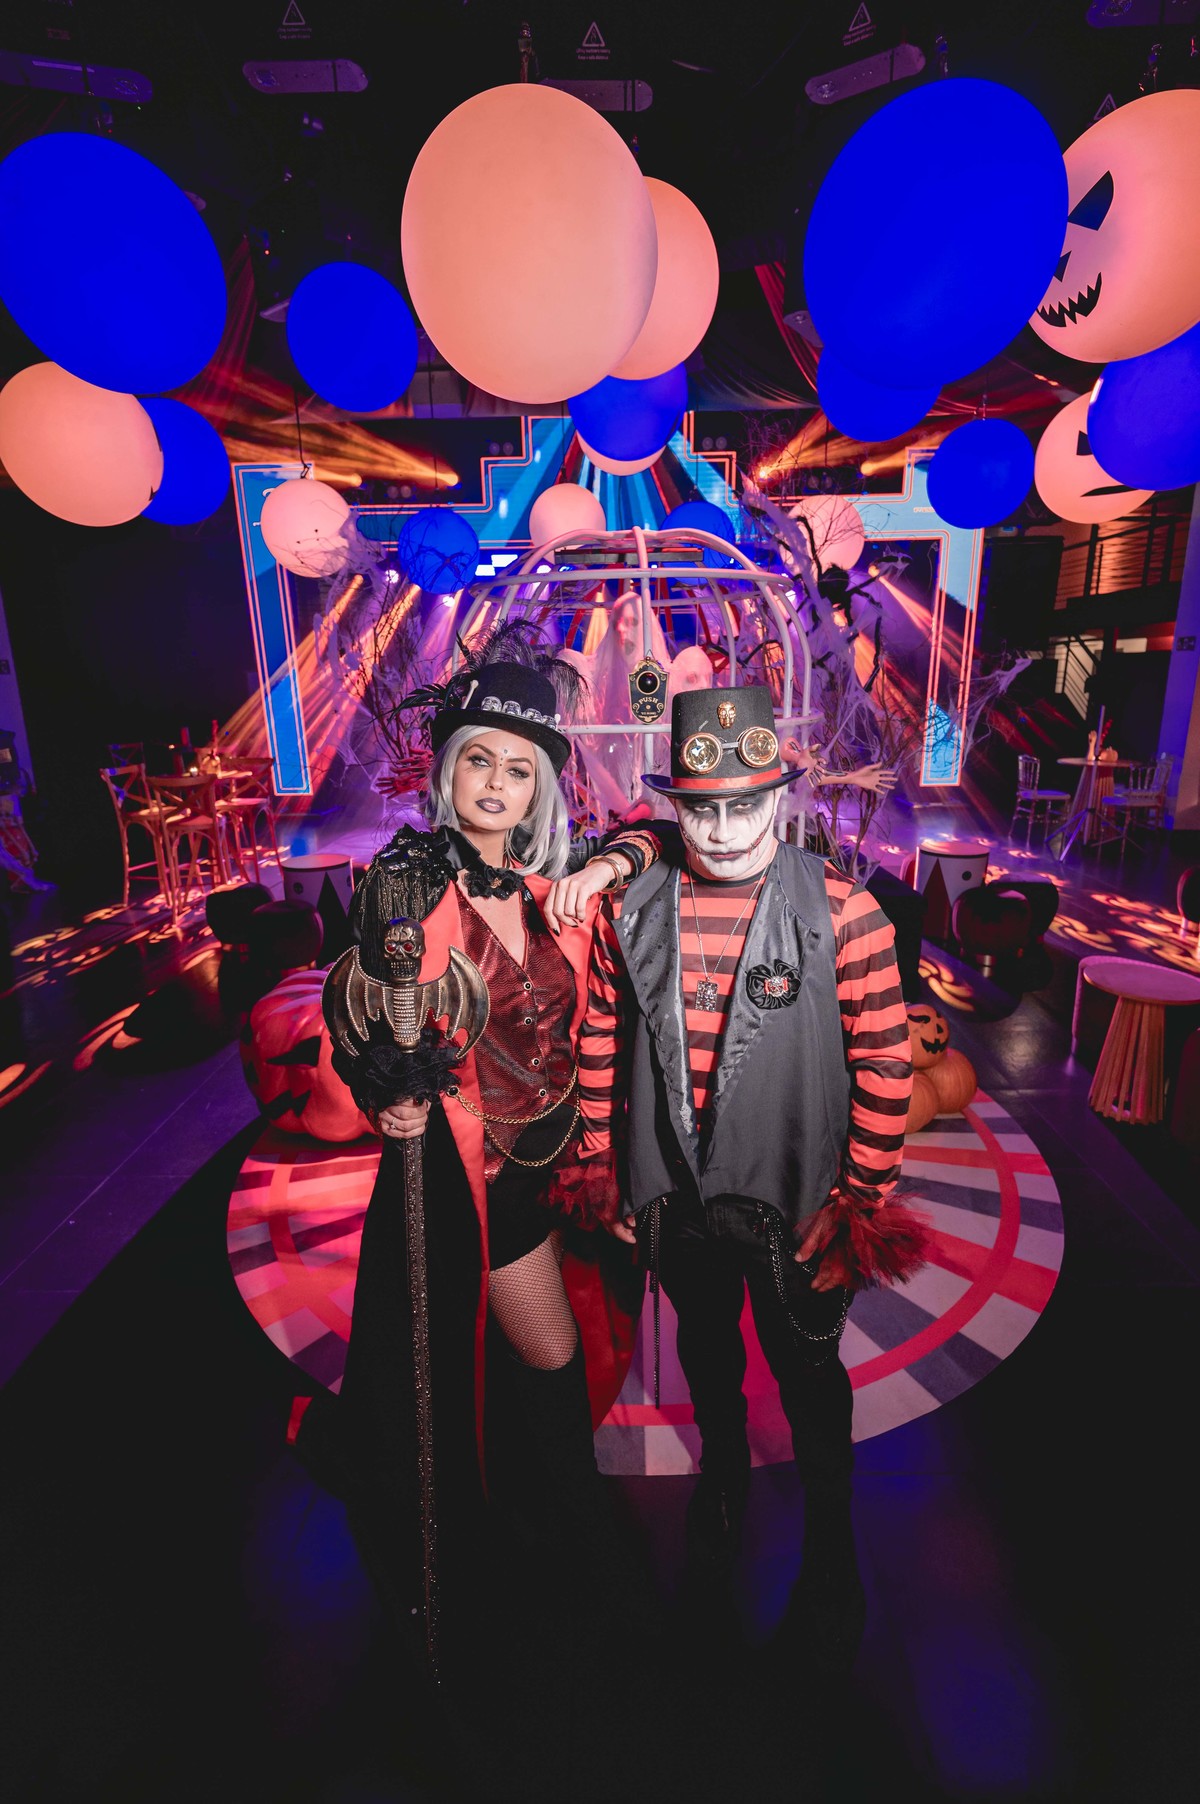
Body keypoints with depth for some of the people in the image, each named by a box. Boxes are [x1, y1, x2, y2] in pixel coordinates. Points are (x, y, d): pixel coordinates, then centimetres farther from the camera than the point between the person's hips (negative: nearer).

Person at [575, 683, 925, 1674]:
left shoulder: (840, 909, -17)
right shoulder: (631, 906, -8)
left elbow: (886, 1061, -12)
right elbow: (601, 1042, 0)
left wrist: (862, 1199, -9)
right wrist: (603, 1168, 4)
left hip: (797, 1204, -2)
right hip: (674, 1197, 3)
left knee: (809, 1377, 19)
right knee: (705, 1350, 28)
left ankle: (831, 1558, 48)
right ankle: (724, 1477, 59)